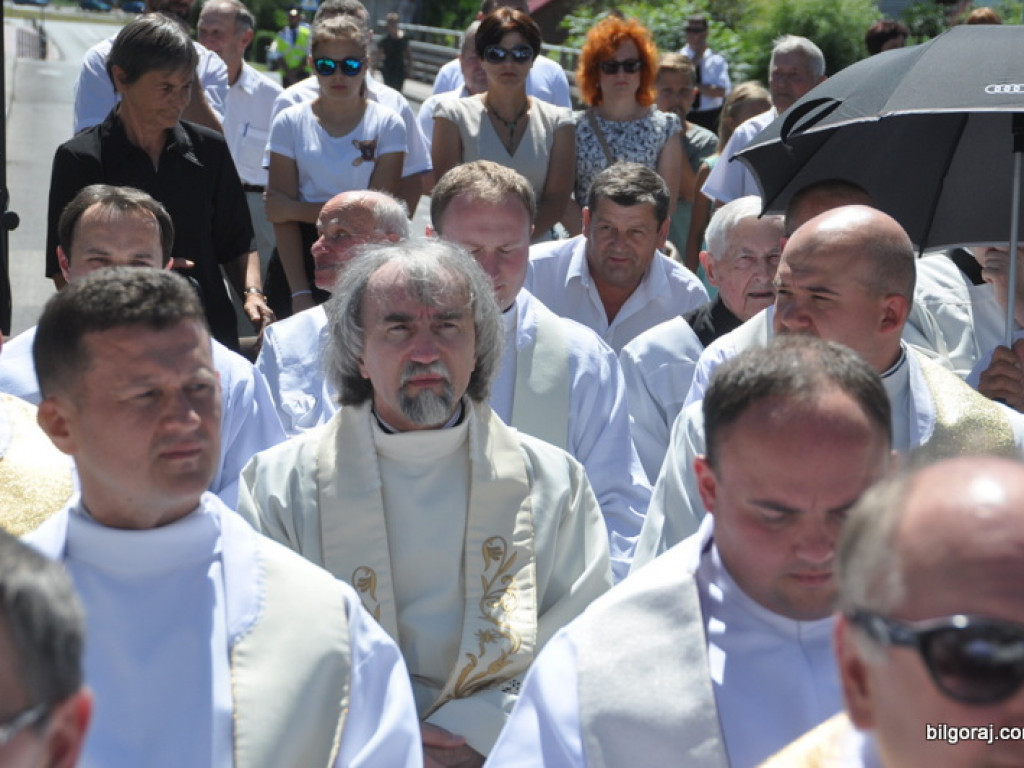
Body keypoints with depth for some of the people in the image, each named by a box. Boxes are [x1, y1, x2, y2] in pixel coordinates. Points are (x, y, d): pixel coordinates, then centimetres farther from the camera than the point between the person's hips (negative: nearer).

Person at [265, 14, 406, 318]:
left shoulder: (387, 124, -1)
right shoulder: (290, 123, 1)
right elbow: (281, 217, -5)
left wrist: (298, 209, -9)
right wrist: (300, 292, -15)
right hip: (300, 256, 1)